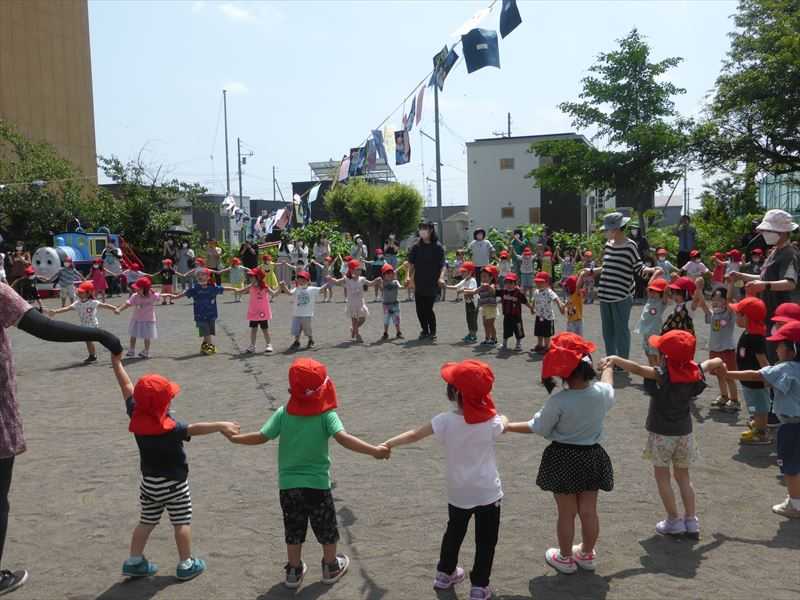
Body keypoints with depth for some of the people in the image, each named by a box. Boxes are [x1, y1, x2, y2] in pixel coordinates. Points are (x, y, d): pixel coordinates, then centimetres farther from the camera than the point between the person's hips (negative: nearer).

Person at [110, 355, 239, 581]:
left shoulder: (136, 415, -10)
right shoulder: (168, 427, -28)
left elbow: (127, 388, 0)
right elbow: (193, 429, -42)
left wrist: (117, 362, 12)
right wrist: (220, 425, -51)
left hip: (148, 480, 6)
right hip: (173, 482, -6)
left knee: (146, 521, 18)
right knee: (182, 522, 7)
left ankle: (134, 562, 23)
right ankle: (186, 564, 14)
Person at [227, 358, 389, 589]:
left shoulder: (283, 414, -9)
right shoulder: (326, 415, -16)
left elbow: (261, 437, -7)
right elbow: (343, 439, -29)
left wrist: (234, 438, 9)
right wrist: (374, 450, -29)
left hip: (288, 485, 2)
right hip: (317, 484, -2)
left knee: (293, 530, 18)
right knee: (326, 529, 18)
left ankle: (294, 571, 31)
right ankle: (331, 567, 34)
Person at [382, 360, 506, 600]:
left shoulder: (445, 421, -17)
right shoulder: (492, 422, -16)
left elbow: (413, 435, -9)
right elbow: (504, 423, 8)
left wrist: (386, 445, 5)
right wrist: (503, 418, 32)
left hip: (458, 493, 2)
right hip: (488, 493, -2)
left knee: (454, 532, 25)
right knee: (485, 541, 13)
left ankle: (445, 573, 41)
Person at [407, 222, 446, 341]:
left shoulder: (437, 247, -4)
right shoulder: (416, 246, 6)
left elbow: (443, 265, -9)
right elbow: (411, 264, 9)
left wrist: (441, 277, -25)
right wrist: (409, 276, -4)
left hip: (432, 283, -4)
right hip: (419, 283, 4)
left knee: (428, 308, -7)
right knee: (420, 309, 6)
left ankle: (432, 332, 12)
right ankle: (424, 330, 24)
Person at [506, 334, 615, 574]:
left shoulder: (558, 400, -25)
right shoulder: (601, 392, -13)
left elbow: (538, 428, -13)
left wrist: (508, 426, 0)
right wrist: (608, 367, 35)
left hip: (563, 459, -4)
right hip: (592, 457, 4)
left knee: (566, 513, 12)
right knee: (589, 511, 18)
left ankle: (565, 558, 29)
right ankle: (587, 554, 37)